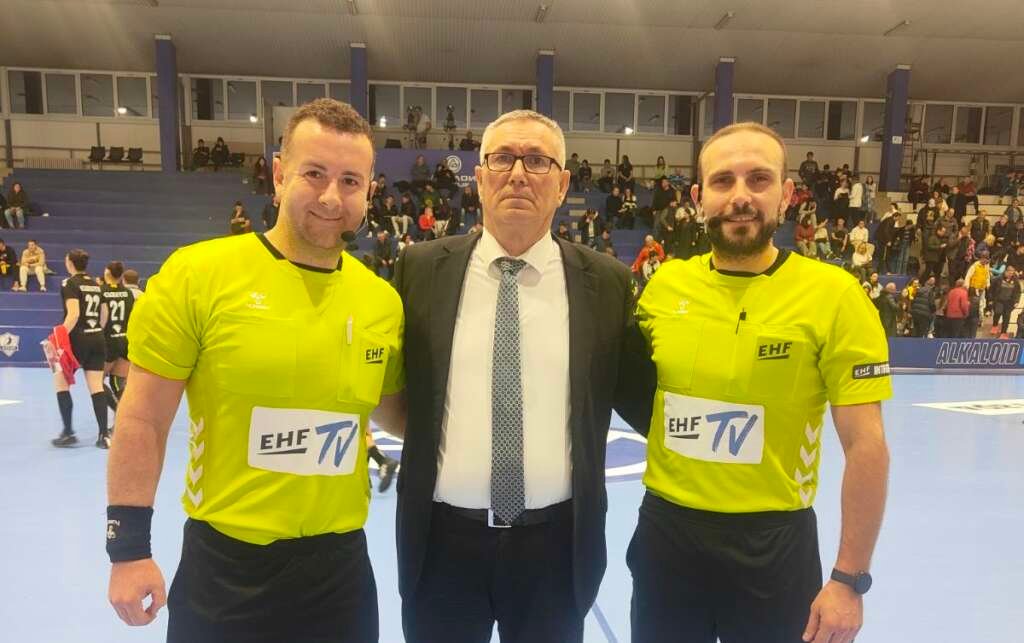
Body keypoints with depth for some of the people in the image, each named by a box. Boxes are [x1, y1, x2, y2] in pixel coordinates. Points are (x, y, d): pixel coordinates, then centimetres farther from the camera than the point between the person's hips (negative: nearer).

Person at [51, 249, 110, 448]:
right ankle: (104, 435, 1)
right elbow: (105, 314, 15)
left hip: (78, 339, -6)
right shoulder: (95, 284, 12)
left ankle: (68, 433, 10)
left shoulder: (69, 283, -7)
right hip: (98, 339, 6)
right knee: (96, 387, 4)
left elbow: (73, 314, -19)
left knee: (61, 382, 10)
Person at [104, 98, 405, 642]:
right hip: (224, 564, -2)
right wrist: (129, 546, -6)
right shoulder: (196, 275, -12)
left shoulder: (383, 300, -3)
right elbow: (143, 419, -7)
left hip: (340, 565, 3)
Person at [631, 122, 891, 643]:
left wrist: (850, 578, -8)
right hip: (665, 530, 3)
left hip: (773, 542, -2)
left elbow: (865, 445, -10)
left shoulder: (834, 293, -13)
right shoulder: (664, 284, -4)